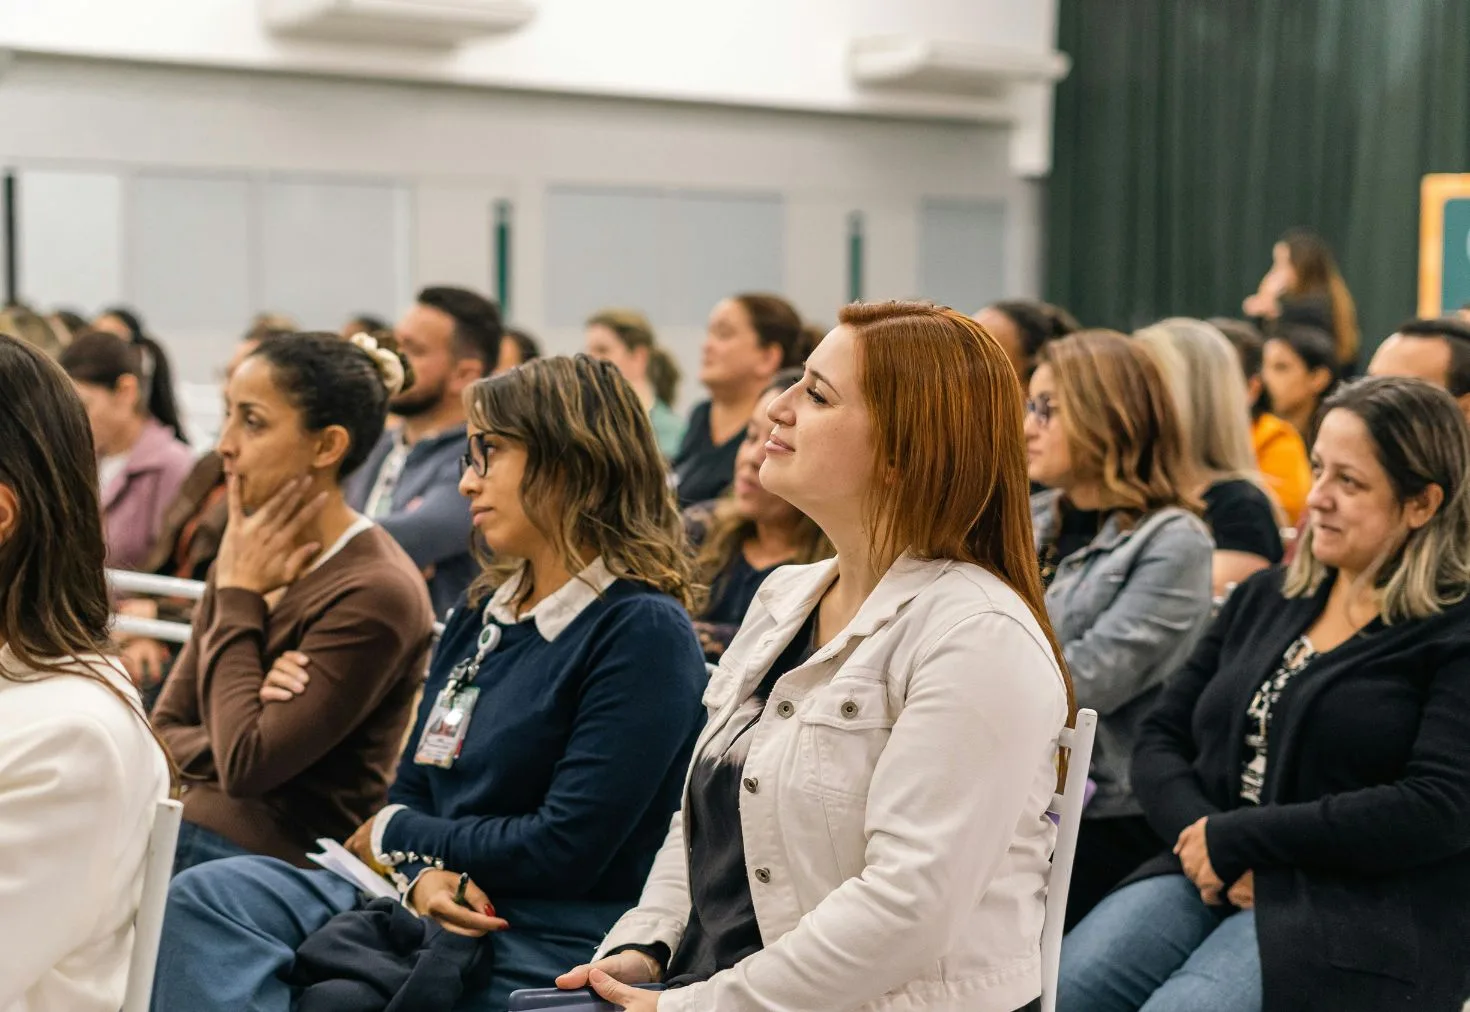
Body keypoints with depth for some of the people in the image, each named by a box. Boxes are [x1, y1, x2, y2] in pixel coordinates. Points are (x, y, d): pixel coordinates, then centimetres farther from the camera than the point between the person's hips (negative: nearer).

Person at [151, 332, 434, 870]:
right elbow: (163, 733, 12)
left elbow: (245, 766, -18)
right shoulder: (247, 558, 10)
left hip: (276, 861, -7)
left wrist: (237, 595, -10)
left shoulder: (375, 593, -15)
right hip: (188, 828, 7)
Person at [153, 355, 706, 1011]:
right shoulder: (480, 612, 16)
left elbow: (564, 851, -16)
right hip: (430, 904, 8)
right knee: (207, 896, -17)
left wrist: (395, 835, -1)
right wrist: (423, 874, -8)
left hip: (544, 948, -8)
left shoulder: (642, 631, -11)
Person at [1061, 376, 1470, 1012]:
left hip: (1359, 911, -5)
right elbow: (1160, 740, 15)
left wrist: (1234, 839, -14)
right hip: (1210, 879, 5)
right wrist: (1199, 832, -9)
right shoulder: (1265, 597, 17)